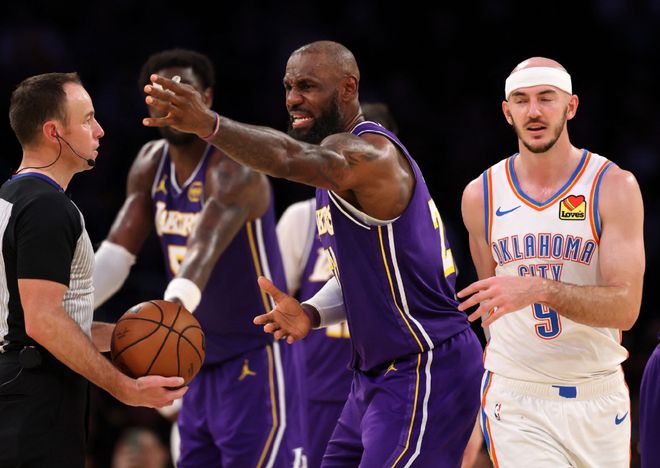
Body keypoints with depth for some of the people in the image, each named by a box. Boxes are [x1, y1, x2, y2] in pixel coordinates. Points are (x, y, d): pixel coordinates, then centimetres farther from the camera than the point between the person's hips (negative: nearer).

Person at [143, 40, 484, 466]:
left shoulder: (370, 153, -19)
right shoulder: (339, 164, 14)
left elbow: (293, 158, -41)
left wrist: (209, 125, -57)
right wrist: (312, 314, 2)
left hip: (427, 371, -10)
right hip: (378, 374, 10)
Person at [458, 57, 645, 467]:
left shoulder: (614, 187, -6)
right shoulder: (481, 195, 3)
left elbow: (626, 307, -16)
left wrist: (539, 288, -28)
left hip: (599, 399, 0)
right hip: (515, 400, 0)